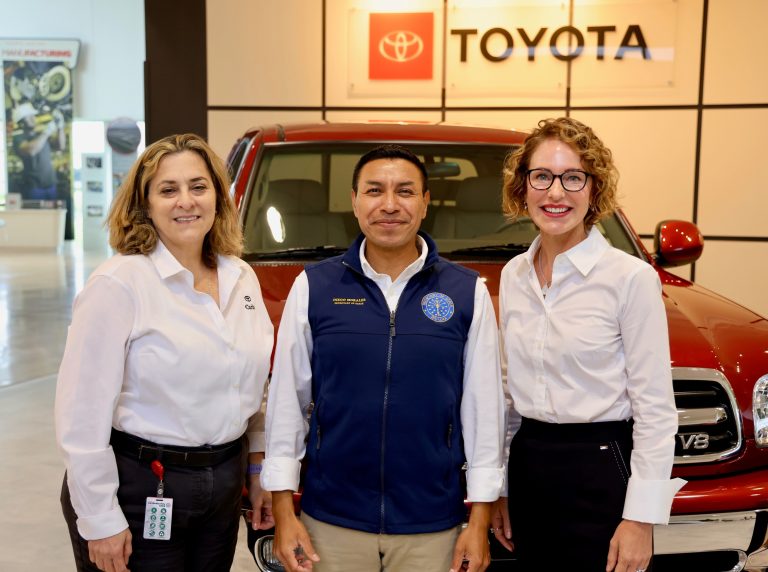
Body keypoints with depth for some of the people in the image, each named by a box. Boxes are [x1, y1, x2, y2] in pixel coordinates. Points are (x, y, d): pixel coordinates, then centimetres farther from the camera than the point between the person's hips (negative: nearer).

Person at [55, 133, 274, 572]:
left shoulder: (242, 277, 5)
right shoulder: (118, 284, -14)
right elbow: (84, 411, -16)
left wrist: (260, 468, 12)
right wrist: (100, 522, -15)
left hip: (224, 486, 6)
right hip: (137, 488, -5)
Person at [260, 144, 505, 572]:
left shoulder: (468, 292, -1)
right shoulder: (313, 287, 0)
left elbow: (484, 408, 0)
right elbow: (286, 401, 1)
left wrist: (480, 520, -2)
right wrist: (283, 512, -1)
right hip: (331, 523, 0)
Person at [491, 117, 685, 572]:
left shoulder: (631, 277, -12)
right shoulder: (513, 275, 5)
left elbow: (655, 409, -11)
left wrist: (640, 519, -14)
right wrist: (497, 489, 12)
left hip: (602, 472, -5)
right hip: (527, 468, 5)